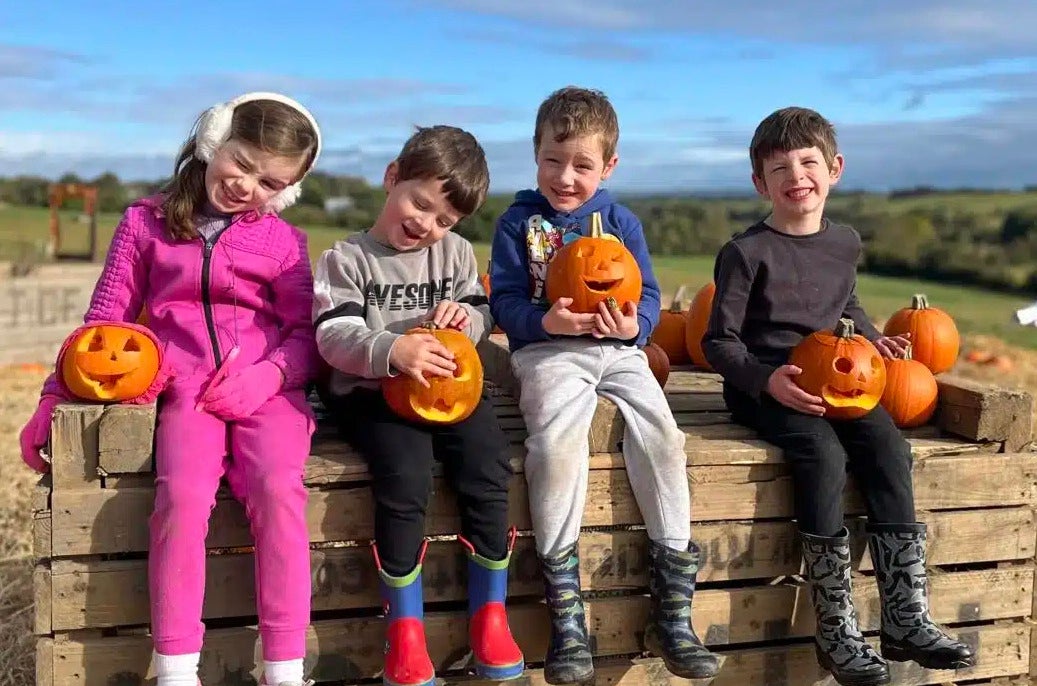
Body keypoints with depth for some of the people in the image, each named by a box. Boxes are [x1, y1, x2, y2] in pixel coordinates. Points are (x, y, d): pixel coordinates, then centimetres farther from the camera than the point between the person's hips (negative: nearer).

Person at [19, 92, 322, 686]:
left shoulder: (283, 241, 13)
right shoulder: (147, 221, 14)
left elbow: (306, 332, 8)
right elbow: (106, 321, 16)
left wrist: (266, 376, -12)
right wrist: (55, 400, 13)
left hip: (267, 390, 0)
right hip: (187, 389, 0)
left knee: (277, 488, -29)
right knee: (183, 493, -29)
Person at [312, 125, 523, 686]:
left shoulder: (456, 253, 13)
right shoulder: (346, 259, 0)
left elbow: (482, 315, 16)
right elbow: (334, 336, -12)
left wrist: (467, 316, -9)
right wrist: (393, 351, -32)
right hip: (374, 393, -3)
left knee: (488, 475, -20)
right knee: (406, 482, -29)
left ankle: (488, 615, -3)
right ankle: (405, 629, -13)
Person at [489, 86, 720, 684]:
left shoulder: (621, 222, 12)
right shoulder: (519, 222, 7)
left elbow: (649, 298, 7)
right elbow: (505, 302, 0)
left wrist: (632, 324, -16)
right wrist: (547, 321, -21)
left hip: (618, 349, 3)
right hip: (547, 350, -2)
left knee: (663, 435, -22)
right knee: (557, 441, -31)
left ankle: (673, 610, -12)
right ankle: (567, 616, -23)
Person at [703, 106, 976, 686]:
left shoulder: (845, 243, 12)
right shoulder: (747, 253, -7)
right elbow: (719, 342, -6)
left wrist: (873, 338, 10)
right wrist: (768, 379, -22)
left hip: (832, 379, 6)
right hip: (763, 385, -5)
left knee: (889, 447, -20)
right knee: (824, 454, -31)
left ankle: (907, 618, -15)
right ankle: (838, 630, -23)